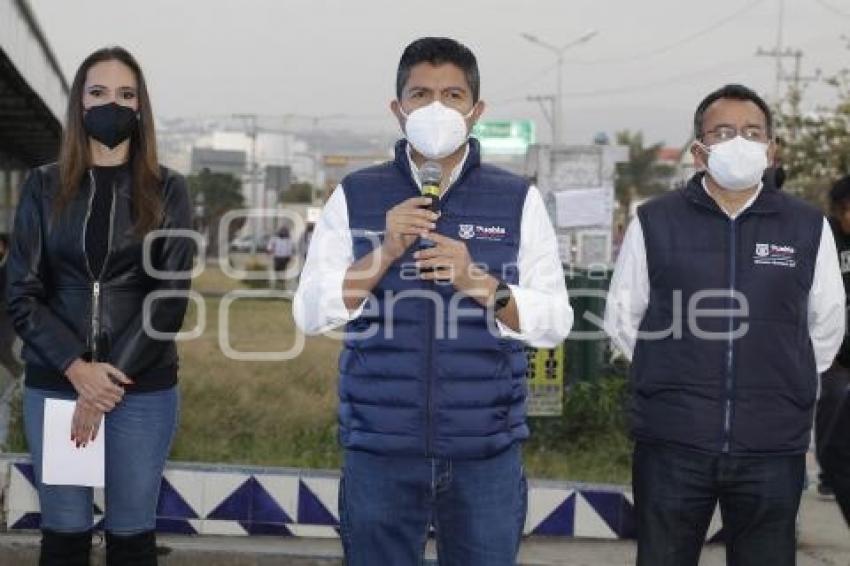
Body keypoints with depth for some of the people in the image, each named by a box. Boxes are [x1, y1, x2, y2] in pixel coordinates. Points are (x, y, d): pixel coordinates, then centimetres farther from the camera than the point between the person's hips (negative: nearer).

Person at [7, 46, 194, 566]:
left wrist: (111, 377, -12)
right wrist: (77, 370, -13)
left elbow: (170, 296, -4)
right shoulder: (45, 186, 6)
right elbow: (22, 293, 0)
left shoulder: (166, 190, 3)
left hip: (144, 386, -1)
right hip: (55, 382, 1)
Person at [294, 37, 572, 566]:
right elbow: (310, 313, -1)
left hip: (487, 452, 0)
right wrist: (384, 254, -14)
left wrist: (482, 285, -17)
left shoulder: (519, 200, 4)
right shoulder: (355, 195, 5)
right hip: (379, 449, 0)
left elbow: (555, 322, -1)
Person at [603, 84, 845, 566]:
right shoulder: (654, 222, 2)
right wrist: (673, 378, 10)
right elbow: (624, 317, 10)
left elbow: (826, 326, 13)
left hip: (774, 446, 1)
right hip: (671, 441, 0)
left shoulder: (808, 227, 4)